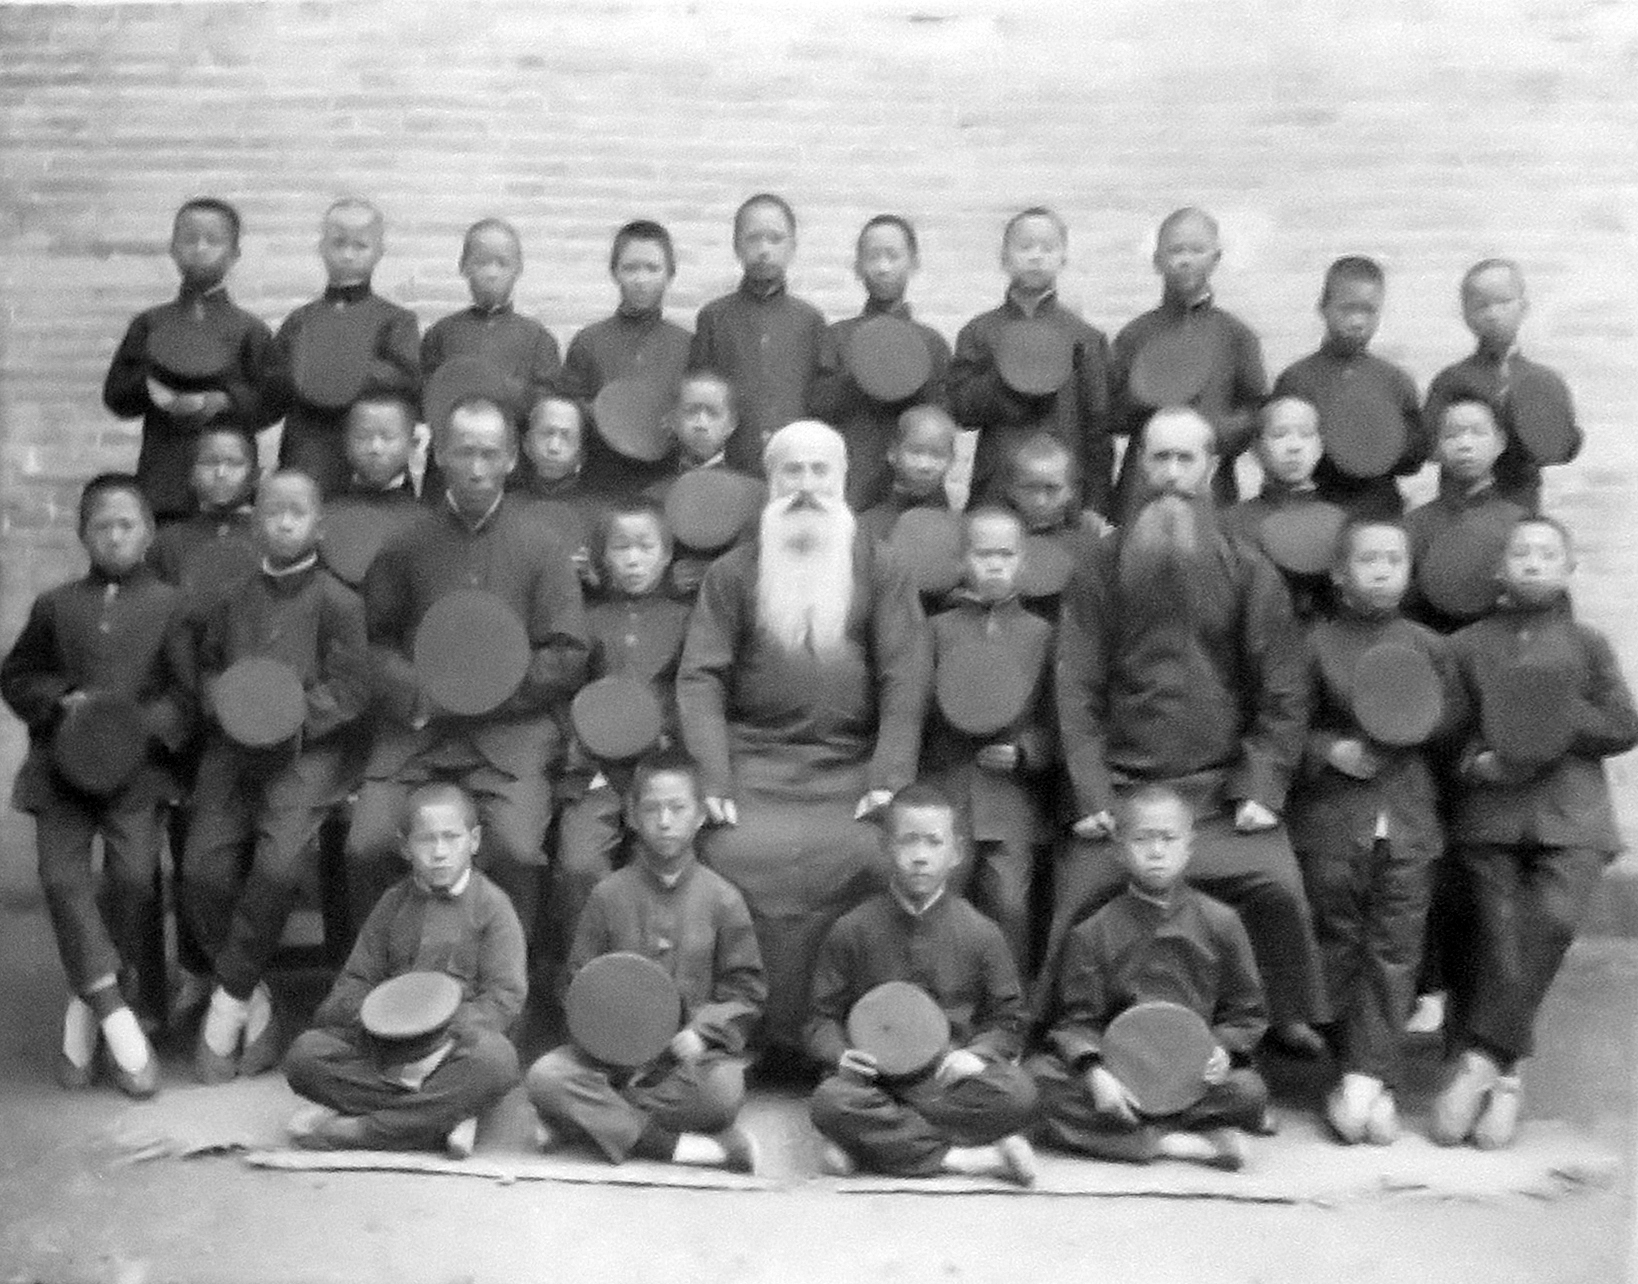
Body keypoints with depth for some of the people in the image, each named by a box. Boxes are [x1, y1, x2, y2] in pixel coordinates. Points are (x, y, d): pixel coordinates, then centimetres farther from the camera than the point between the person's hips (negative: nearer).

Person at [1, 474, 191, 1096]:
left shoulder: (168, 603, 3)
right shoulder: (55, 605, 11)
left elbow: (187, 690, 1)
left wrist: (142, 726, -14)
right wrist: (60, 701, -4)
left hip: (137, 766, -2)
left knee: (133, 877, -11)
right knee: (62, 876, -13)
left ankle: (88, 1008, 8)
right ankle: (115, 1011, -6)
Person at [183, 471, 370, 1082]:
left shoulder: (338, 601, 1)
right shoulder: (233, 599, 14)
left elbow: (352, 689, -3)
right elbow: (206, 669, 21)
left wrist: (294, 713, -16)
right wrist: (224, 705, 0)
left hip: (306, 752, -4)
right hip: (230, 750, 4)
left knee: (278, 866, -25)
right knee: (203, 872, -14)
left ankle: (229, 997, -5)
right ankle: (256, 1006, 5)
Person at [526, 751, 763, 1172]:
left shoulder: (721, 898, 1)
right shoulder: (609, 894, 5)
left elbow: (746, 989, 3)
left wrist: (702, 1031, -14)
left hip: (690, 1052, -1)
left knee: (723, 1093, -34)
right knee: (545, 1077, -26)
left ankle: (590, 1119, -17)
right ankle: (674, 1144, -26)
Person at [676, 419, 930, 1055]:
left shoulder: (881, 571, 13)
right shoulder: (732, 572, 14)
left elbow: (906, 676, 3)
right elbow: (700, 676, 4)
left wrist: (890, 778, -10)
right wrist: (711, 778, -10)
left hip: (849, 764, 0)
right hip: (755, 761, 0)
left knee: (863, 858, -26)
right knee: (741, 856, -26)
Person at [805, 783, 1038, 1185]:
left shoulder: (980, 933, 4)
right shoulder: (852, 930, 3)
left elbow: (1007, 1021, 9)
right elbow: (824, 1017, 7)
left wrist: (976, 1055, -13)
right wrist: (841, 1054, -16)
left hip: (949, 1077, 1)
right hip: (876, 1077, -1)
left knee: (1018, 1096, -30)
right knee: (830, 1102, -34)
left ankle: (873, 1141, -23)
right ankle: (970, 1158, -27)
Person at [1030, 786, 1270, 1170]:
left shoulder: (1220, 922, 6)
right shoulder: (1093, 932, 5)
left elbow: (1247, 1012, 10)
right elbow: (1076, 1019, 2)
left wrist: (1223, 1049, -12)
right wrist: (1094, 1071, -18)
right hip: (1114, 1070, 0)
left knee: (1249, 1090, -31)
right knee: (1037, 1077, -28)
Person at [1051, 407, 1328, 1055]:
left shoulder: (1248, 571, 6)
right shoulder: (1101, 569, 6)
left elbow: (1282, 691, 3)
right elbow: (1077, 686, 0)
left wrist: (1261, 788, -8)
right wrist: (1092, 794, -8)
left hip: (1221, 789, 0)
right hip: (1121, 787, 1)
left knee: (1277, 889, -20)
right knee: (1076, 907, -8)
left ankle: (1296, 1030, 2)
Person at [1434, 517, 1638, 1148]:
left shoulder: (1587, 643, 11)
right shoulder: (1467, 645, 10)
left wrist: (1557, 718, -8)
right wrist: (1475, 762, -10)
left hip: (1571, 816, 0)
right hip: (1487, 812, 0)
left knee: (1553, 918, -21)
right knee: (1496, 932, -6)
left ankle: (1481, 1056, -14)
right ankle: (1501, 1079, 4)